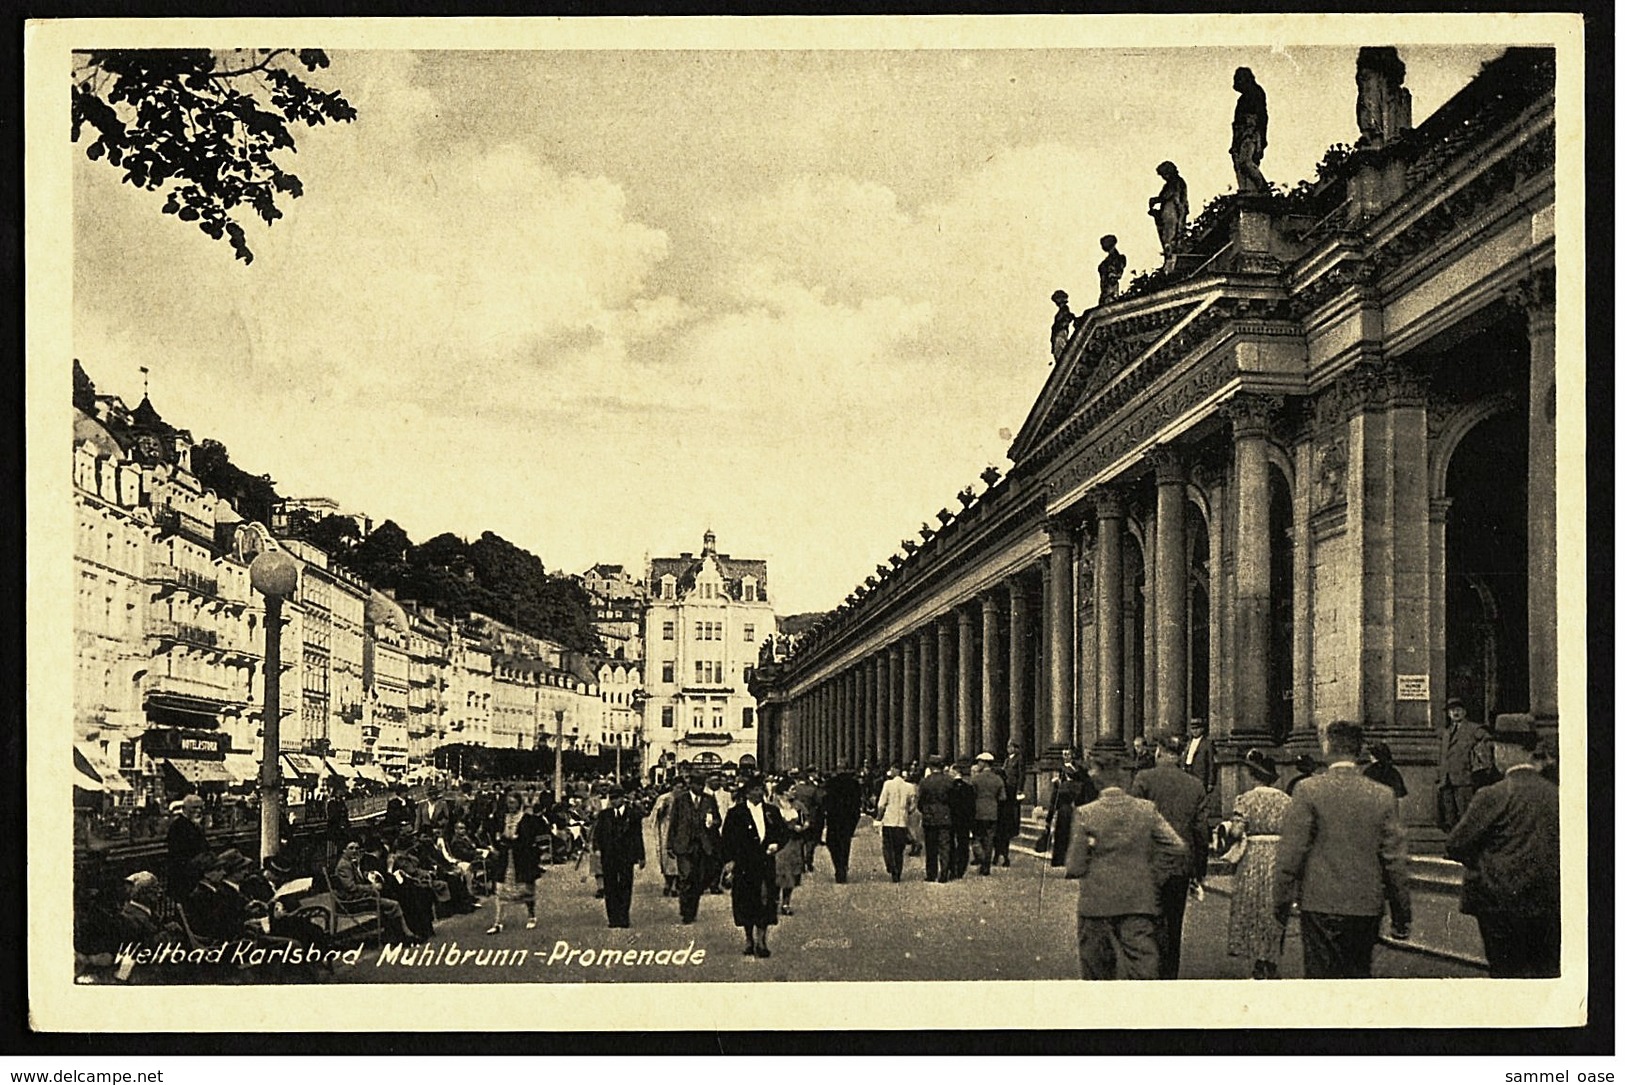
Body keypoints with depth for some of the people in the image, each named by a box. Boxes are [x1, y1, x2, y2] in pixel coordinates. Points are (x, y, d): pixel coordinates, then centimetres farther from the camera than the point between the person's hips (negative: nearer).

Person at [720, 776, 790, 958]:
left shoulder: (772, 812, 10)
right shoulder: (736, 813, 2)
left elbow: (784, 833, 16)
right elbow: (727, 838, 1)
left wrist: (776, 844, -4)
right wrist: (728, 860, -8)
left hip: (765, 864, 1)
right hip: (744, 865, -1)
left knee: (765, 901, -8)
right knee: (746, 902, 4)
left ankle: (761, 940, -2)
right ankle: (749, 940, 19)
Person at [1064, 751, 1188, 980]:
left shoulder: (1085, 814, -8)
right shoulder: (1147, 809, -2)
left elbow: (1075, 868, -6)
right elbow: (1177, 848, -3)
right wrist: (1154, 876, 7)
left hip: (1096, 903, -1)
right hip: (1139, 901, 1)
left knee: (1096, 969, 14)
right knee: (1142, 964, 0)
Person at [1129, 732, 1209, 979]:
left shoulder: (1144, 778, -6)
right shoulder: (1195, 785, 6)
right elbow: (1201, 832, 8)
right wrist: (1199, 873, 14)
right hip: (1182, 865, 4)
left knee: (1156, 923, -3)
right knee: (1174, 925, 13)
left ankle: (1158, 973, -12)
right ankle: (1171, 976, 19)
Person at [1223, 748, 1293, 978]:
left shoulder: (1246, 799, -7)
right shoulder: (1286, 800, 3)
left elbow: (1236, 831, -14)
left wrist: (1228, 828, 5)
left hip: (1254, 860, -3)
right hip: (1280, 862, 3)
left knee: (1253, 911, 7)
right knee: (1276, 916, 12)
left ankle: (1260, 969, 5)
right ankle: (1272, 967, 13)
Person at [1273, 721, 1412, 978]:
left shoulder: (1309, 790, -8)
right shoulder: (1383, 796, 1)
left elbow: (1291, 851, -7)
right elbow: (1394, 859, 5)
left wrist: (1282, 900, 2)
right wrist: (1402, 912, 13)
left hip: (1320, 904, -3)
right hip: (1368, 906, 3)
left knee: (1321, 975, 0)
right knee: (1359, 975, 14)